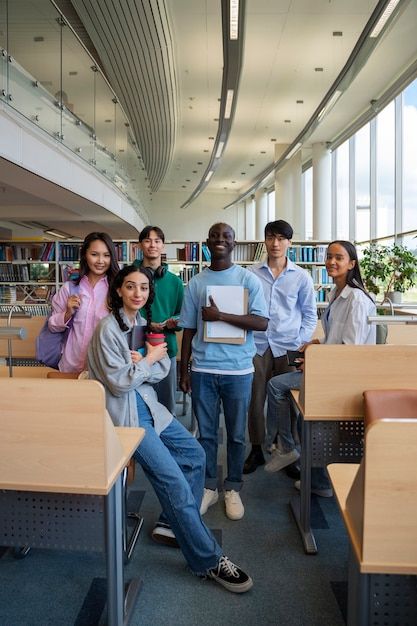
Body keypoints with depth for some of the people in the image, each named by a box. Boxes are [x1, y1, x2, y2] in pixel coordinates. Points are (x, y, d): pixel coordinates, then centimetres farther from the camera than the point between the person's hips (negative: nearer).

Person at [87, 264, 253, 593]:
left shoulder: (143, 321, 8)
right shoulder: (108, 328, -15)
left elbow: (164, 368, 4)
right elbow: (119, 383, -18)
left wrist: (142, 363, -14)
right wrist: (148, 360, -9)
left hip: (148, 405, 9)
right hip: (124, 413, -9)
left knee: (195, 454, 10)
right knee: (173, 480, -14)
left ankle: (173, 523, 23)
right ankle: (208, 560, -2)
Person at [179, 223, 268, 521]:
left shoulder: (248, 279, -1)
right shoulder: (196, 283, 7)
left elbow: (262, 322, -10)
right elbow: (189, 329, 9)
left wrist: (220, 315, -17)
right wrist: (183, 370, 8)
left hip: (238, 370, -1)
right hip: (203, 369, 2)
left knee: (236, 434, 9)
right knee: (206, 433, 10)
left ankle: (233, 489, 27)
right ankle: (209, 487, 27)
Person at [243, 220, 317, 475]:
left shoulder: (301, 276, 3)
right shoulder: (251, 274, 2)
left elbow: (310, 314, 8)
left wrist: (300, 344, -3)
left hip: (287, 348, 0)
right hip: (257, 346, 0)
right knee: (255, 402, 6)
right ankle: (257, 450, 24)